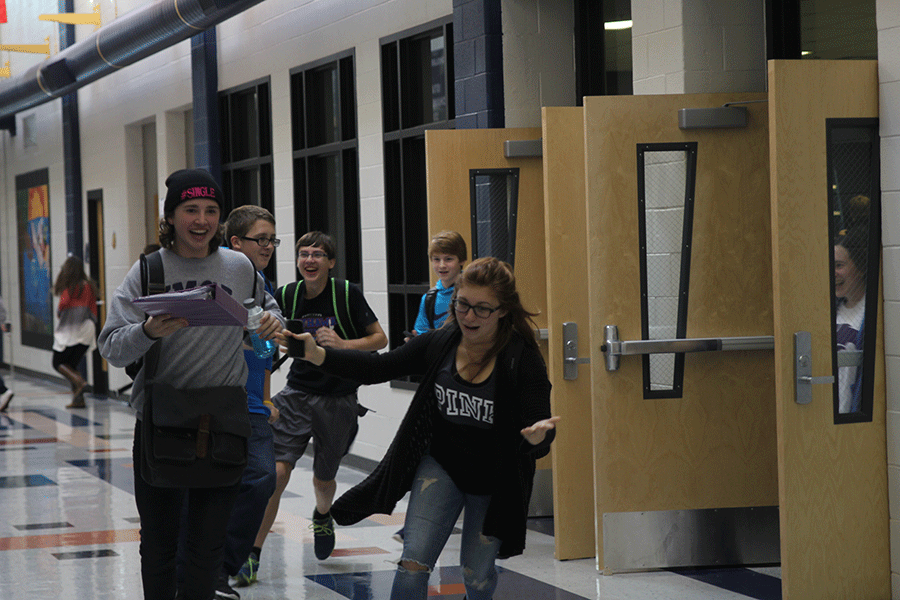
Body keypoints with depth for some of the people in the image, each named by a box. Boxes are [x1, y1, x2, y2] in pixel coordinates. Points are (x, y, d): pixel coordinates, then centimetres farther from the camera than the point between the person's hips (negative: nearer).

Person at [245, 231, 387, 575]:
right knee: (277, 471, -16)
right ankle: (253, 553, -7)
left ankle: (322, 515, 52)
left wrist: (342, 344, -21)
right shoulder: (286, 296, -3)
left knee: (323, 480, 14)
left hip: (338, 400, -1)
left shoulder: (347, 294, -10)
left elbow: (380, 339, -6)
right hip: (297, 394, 1)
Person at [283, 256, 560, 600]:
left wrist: (538, 436, -49)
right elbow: (377, 368, -6)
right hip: (441, 465, 2)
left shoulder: (523, 359, -20)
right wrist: (314, 353, -18)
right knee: (414, 561, -12)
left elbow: (540, 436, -23)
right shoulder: (439, 344, -9)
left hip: (493, 482, -2)